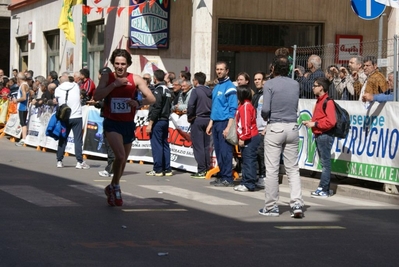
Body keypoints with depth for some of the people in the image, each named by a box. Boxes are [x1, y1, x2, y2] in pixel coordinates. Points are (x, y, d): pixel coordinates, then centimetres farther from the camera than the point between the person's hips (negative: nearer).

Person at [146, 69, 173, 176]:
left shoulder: (158, 90, -14)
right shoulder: (168, 90, 14)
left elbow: (155, 108, -18)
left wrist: (150, 123, -16)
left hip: (158, 121, -9)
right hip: (165, 120, 9)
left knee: (156, 145, -5)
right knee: (165, 145, 10)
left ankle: (157, 170, -4)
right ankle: (167, 169, 11)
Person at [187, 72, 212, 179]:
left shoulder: (196, 90, -9)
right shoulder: (210, 91, 10)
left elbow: (191, 104, -20)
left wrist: (189, 116, -8)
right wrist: (210, 115, 10)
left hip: (197, 119, -6)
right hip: (208, 120, 6)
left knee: (198, 146, -3)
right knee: (207, 146, 12)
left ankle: (201, 171, -5)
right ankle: (207, 169, 12)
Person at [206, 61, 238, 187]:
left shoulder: (229, 87, -8)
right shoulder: (216, 87, 17)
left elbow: (233, 109, -13)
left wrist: (228, 127, -19)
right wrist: (211, 123, 16)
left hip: (224, 122, -8)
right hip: (215, 123, 8)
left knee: (225, 151, -8)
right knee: (218, 151, 10)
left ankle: (228, 179, -5)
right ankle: (222, 176, 16)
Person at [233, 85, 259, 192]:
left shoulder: (245, 106, -16)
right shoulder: (243, 105, 15)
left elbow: (246, 124, -21)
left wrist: (242, 138, -19)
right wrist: (242, 137, 20)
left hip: (249, 139, -11)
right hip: (248, 138, 11)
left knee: (249, 161, -8)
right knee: (246, 161, 14)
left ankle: (249, 184, -7)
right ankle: (245, 182, 20)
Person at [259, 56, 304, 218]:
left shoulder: (270, 84, -7)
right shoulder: (295, 84, 8)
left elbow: (265, 109, -14)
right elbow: (295, 105, 14)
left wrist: (265, 117, 5)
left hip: (275, 127, -4)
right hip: (292, 127, 4)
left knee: (272, 169, 1)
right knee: (293, 168, 8)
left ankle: (271, 206, 5)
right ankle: (297, 203, -4)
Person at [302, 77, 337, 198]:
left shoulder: (328, 102, -13)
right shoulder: (319, 101, 16)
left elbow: (331, 121, -20)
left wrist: (315, 124, -15)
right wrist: (310, 122, 8)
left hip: (325, 136, -10)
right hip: (318, 136, 10)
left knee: (325, 163, -6)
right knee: (323, 163, 12)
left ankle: (323, 190, -6)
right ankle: (324, 188, 16)